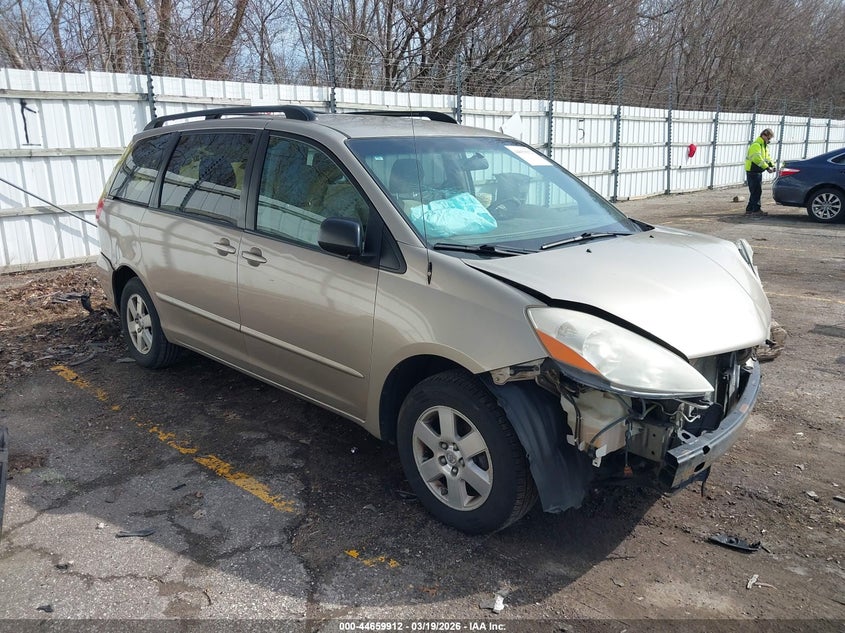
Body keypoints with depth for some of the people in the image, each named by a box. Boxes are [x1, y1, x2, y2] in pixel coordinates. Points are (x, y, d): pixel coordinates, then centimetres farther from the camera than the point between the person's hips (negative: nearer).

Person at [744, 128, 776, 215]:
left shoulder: (764, 146, 18)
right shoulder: (756, 145, -16)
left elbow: (767, 157, 21)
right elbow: (757, 159, -27)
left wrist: (772, 165, 2)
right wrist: (767, 167, -29)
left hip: (758, 171, 10)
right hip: (752, 171, -10)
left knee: (755, 191, 11)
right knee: (757, 191, -10)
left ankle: (749, 209, 16)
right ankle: (756, 210, -7)